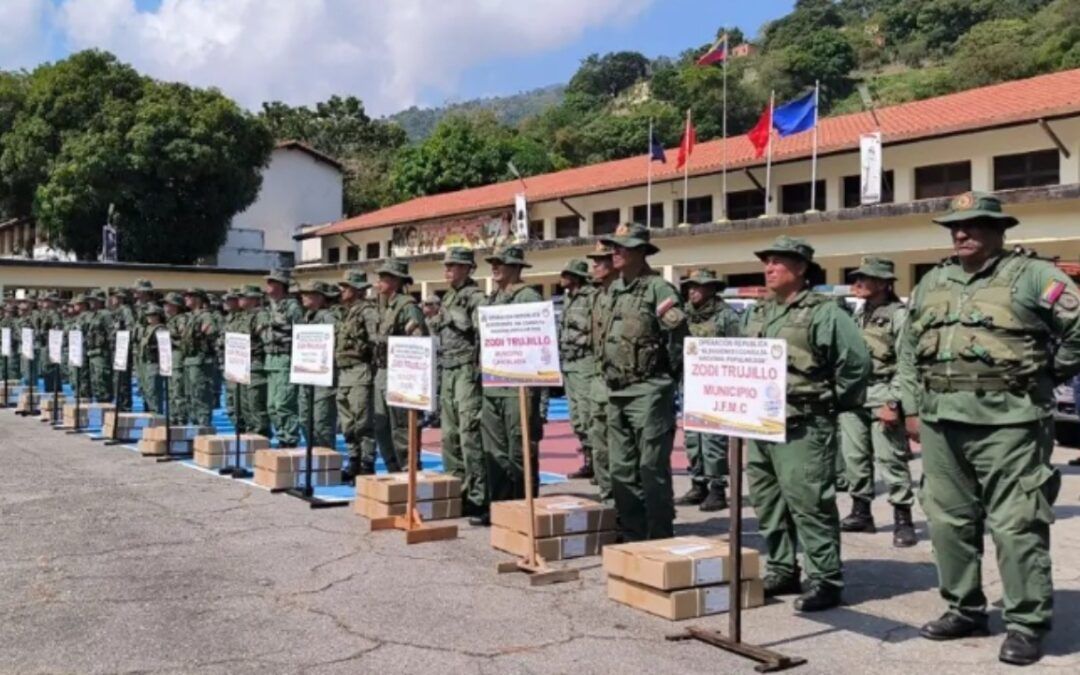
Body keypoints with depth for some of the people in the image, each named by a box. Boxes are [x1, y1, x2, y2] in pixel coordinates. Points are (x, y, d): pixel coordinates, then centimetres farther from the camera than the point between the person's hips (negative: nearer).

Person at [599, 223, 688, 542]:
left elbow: (679, 339, -12)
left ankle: (660, 538, 7)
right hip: (616, 393, 8)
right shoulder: (614, 290, 13)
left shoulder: (659, 289, -9)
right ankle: (631, 535, 22)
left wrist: (671, 376, -10)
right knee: (621, 470, 12)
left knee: (652, 468, -3)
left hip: (648, 392, -8)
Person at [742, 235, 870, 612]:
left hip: (803, 429, -8)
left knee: (809, 504, -7)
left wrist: (834, 402, -5)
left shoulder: (823, 313, -8)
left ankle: (825, 581, 1)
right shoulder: (755, 315, 15)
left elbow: (857, 362, -11)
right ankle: (782, 571, 26)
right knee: (767, 503, 14)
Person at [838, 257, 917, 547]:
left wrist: (893, 403, -18)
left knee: (890, 458, -6)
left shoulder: (898, 315, -7)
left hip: (881, 395, -8)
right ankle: (861, 512, 22)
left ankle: (903, 519, 1)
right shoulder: (859, 314, 16)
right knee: (854, 456, 11)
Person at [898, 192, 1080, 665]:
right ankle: (964, 609, 25)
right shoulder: (932, 282, 16)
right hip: (941, 422, 6)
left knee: (1015, 525, -4)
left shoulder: (1030, 276, -2)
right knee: (948, 520, 12)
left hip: (1007, 422, -6)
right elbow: (909, 349, 19)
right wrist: (912, 408, 13)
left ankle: (1027, 622, 6)